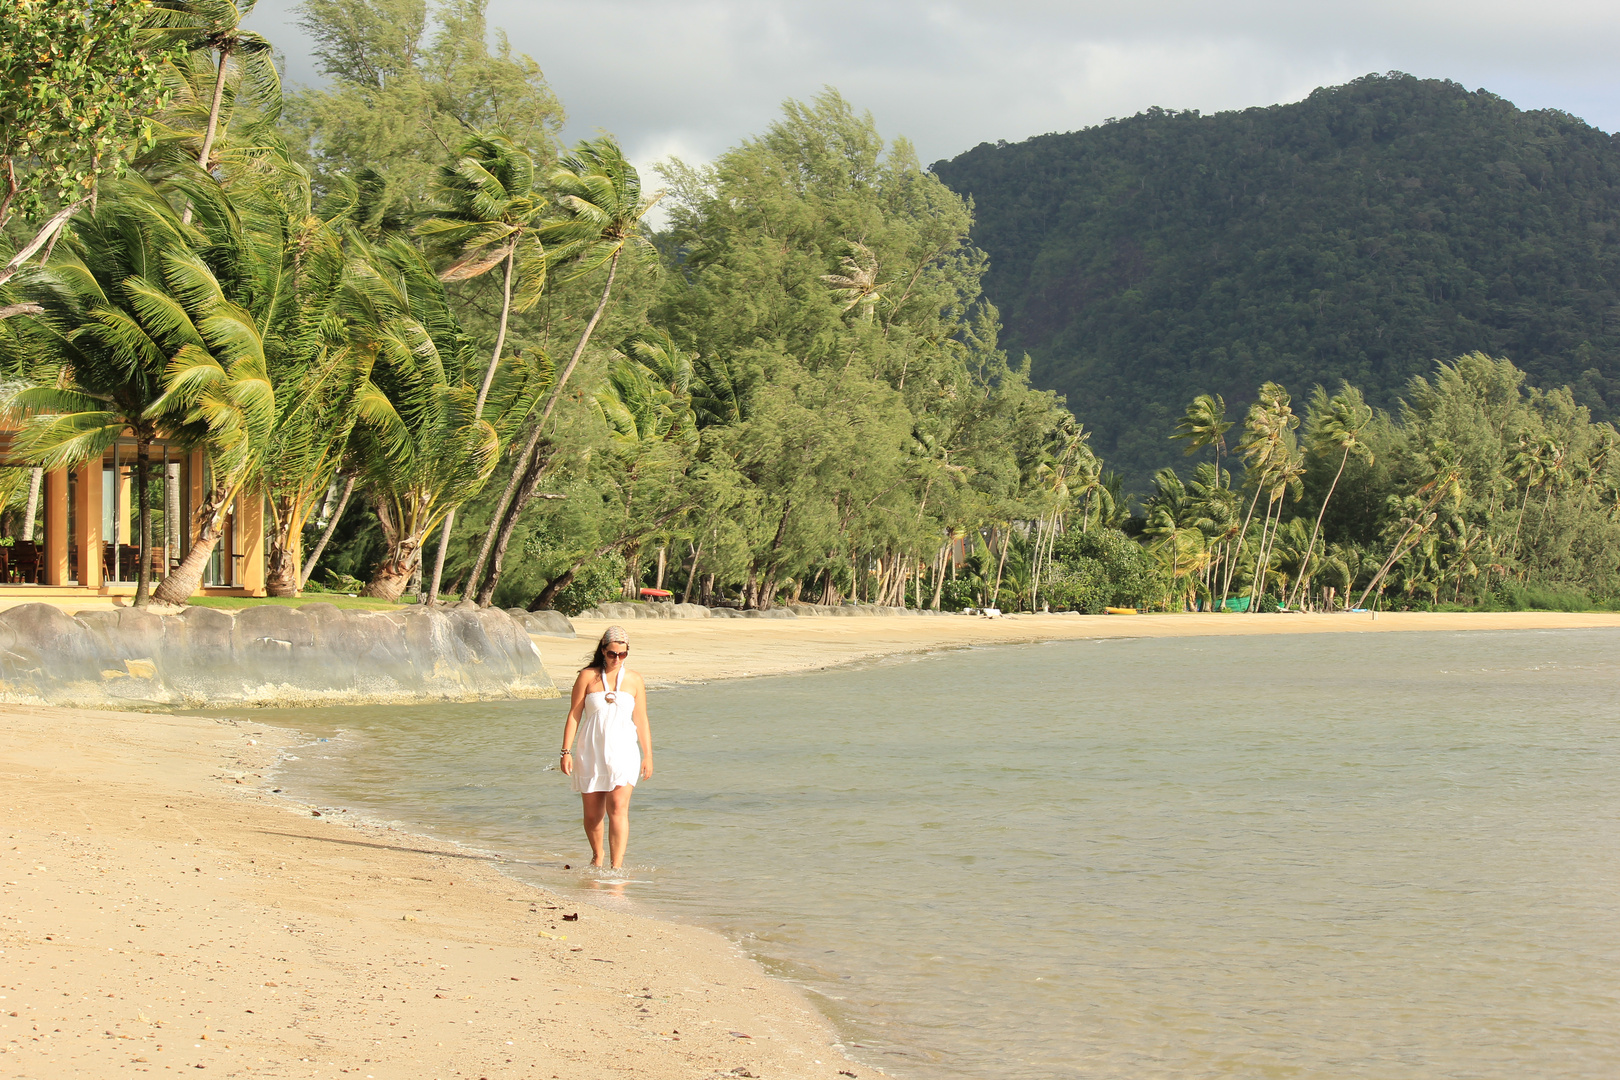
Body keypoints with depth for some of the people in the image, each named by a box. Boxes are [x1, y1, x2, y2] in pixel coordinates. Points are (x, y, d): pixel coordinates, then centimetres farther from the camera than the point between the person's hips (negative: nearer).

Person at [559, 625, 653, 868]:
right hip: (591, 753, 0)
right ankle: (597, 855, 32)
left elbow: (641, 720, 10)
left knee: (618, 808, -15)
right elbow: (573, 715, 1)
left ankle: (617, 866, -19)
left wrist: (648, 755, 7)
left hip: (623, 751, 0)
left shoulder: (634, 680, 6)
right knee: (592, 814, 6)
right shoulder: (588, 676, 1)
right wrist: (566, 751, -4)